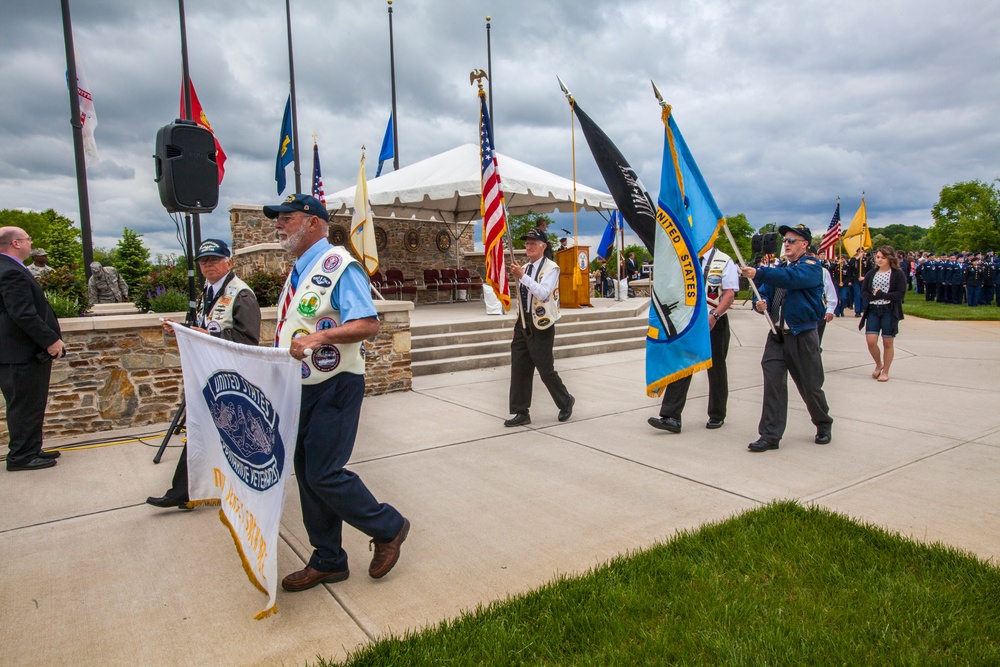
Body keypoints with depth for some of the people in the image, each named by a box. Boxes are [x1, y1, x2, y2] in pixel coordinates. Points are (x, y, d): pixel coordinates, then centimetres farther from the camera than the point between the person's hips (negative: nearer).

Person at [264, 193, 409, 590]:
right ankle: (327, 561, 28)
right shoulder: (299, 270, 15)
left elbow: (368, 324, -25)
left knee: (324, 474, -9)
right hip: (301, 389, 9)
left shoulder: (338, 264, -13)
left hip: (334, 388, -9)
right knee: (306, 474, 13)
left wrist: (318, 337, -35)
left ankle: (388, 527, 15)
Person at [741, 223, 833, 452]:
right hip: (777, 336, 5)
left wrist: (759, 274, -34)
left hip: (803, 337, -5)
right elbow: (764, 294, 13)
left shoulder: (811, 267, -5)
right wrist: (760, 303, -11)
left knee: (810, 386, 7)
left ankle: (824, 425, 33)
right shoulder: (780, 269, 15)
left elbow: (791, 278, -26)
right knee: (773, 382, -5)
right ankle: (770, 435, -1)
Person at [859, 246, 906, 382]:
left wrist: (882, 295, -17)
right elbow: (863, 292, 7)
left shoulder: (898, 274, -1)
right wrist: (872, 297, -12)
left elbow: (901, 293, -9)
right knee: (871, 341, -6)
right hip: (873, 310, 3)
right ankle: (878, 364, 21)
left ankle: (885, 371, 18)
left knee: (888, 342, 4)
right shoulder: (871, 273, 10)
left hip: (889, 311, -3)